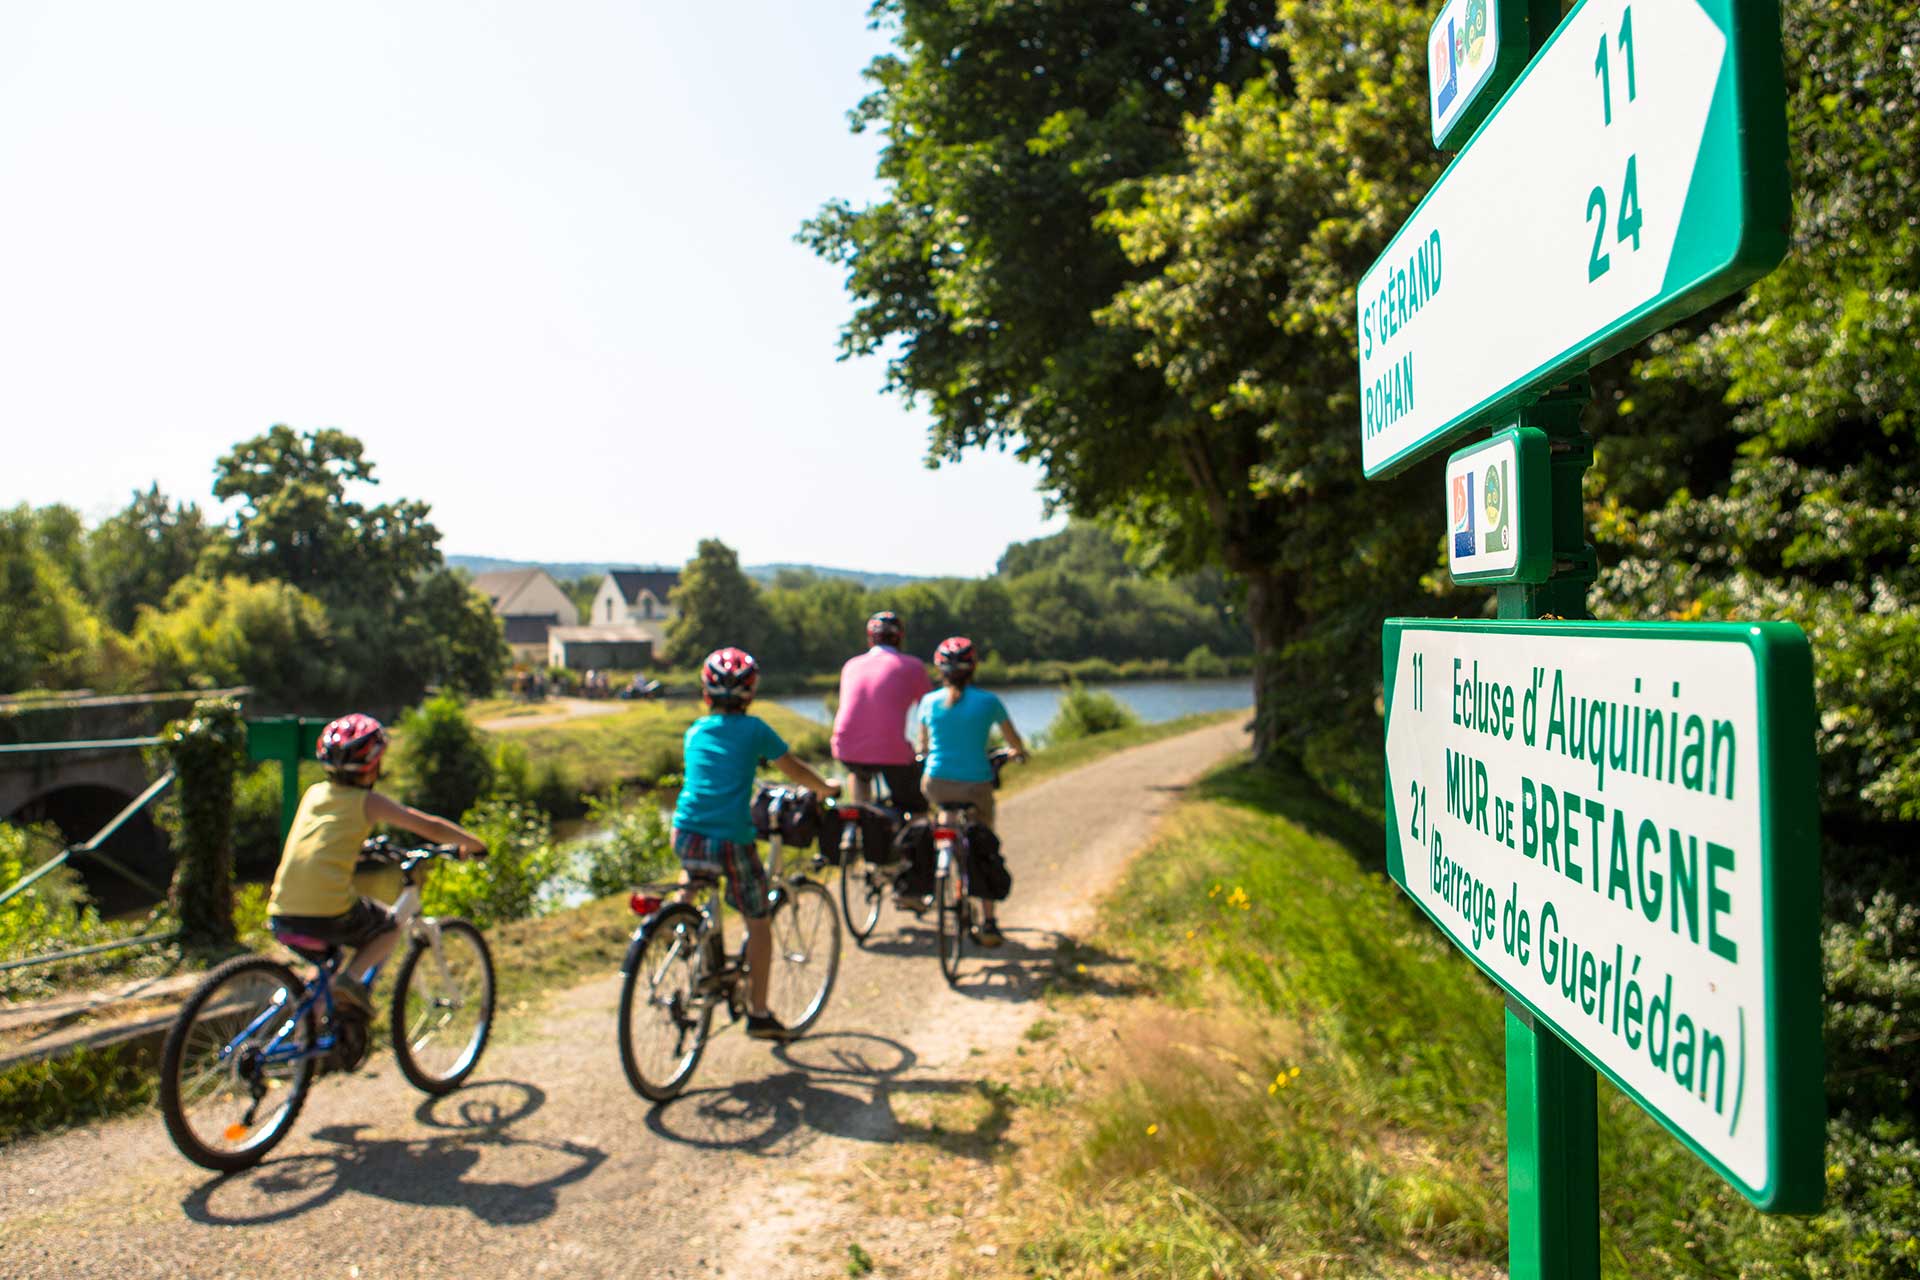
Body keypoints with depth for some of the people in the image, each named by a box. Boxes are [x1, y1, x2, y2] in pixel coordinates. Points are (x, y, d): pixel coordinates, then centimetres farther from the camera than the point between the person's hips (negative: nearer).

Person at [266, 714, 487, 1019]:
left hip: (281, 915, 6)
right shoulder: (368, 802, 0)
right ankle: (351, 978, -1)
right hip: (330, 912, -6)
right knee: (390, 928, 20)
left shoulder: (313, 793, 16)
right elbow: (430, 827, 4)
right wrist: (473, 843, 19)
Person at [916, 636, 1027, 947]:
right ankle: (988, 922, 13)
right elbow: (1014, 741, 12)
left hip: (937, 785, 2)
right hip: (976, 786, -1)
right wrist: (1019, 752, 35)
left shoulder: (929, 702, 2)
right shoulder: (988, 702, -3)